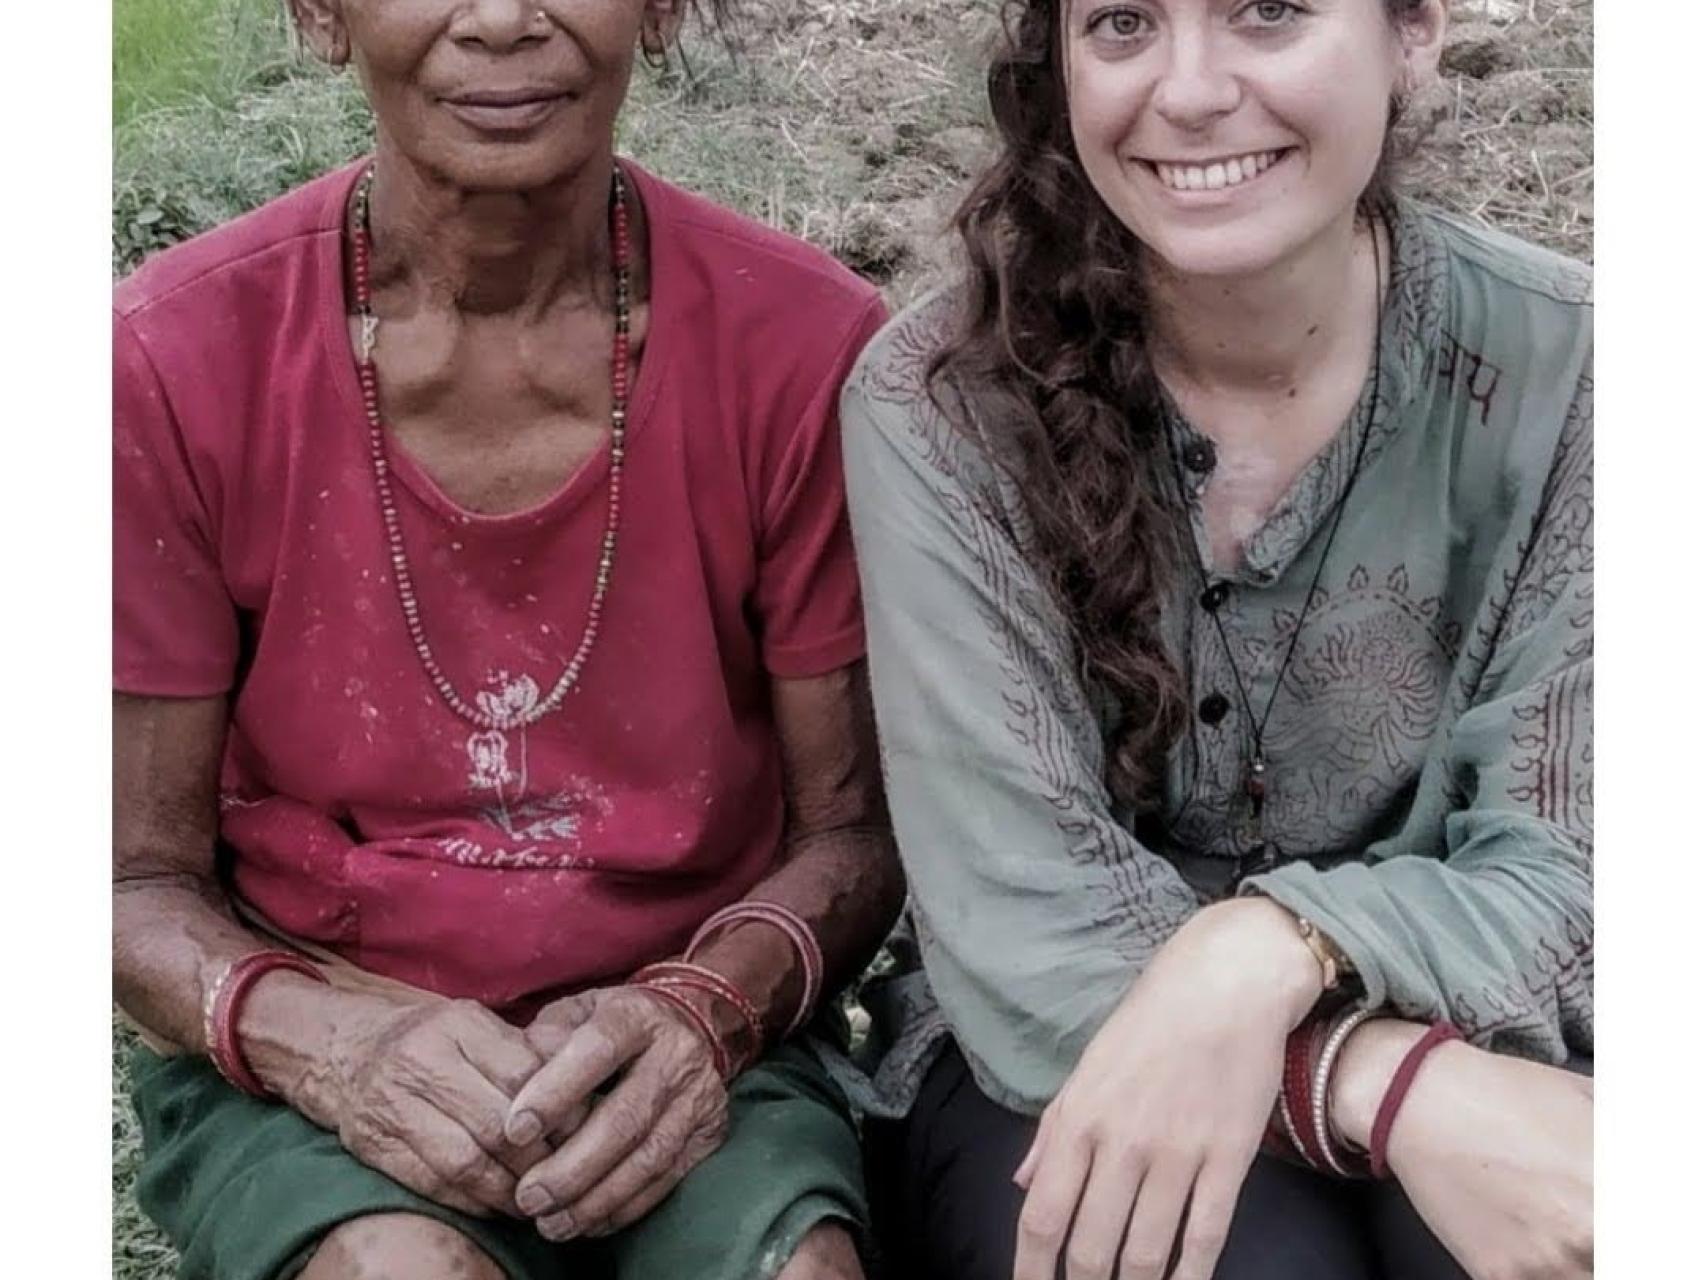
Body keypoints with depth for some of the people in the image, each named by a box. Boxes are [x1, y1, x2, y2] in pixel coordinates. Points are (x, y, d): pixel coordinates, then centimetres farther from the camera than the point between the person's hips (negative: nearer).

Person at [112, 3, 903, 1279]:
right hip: (295, 1063, 0)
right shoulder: (175, 360, -9)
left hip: (687, 1062, 1)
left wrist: (705, 1008, -20)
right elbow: (140, 877, -3)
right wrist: (322, 1037, -23)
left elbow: (858, 824, 0)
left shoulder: (802, 344, -7)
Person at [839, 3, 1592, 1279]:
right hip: (1053, 1071, -1)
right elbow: (1023, 935, -19)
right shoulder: (944, 400, -14)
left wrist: (1274, 952, -32)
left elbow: (1569, 875, -11)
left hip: (1450, 1037, 2)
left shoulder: (1558, 369, -10)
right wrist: (1405, 1094, -35)